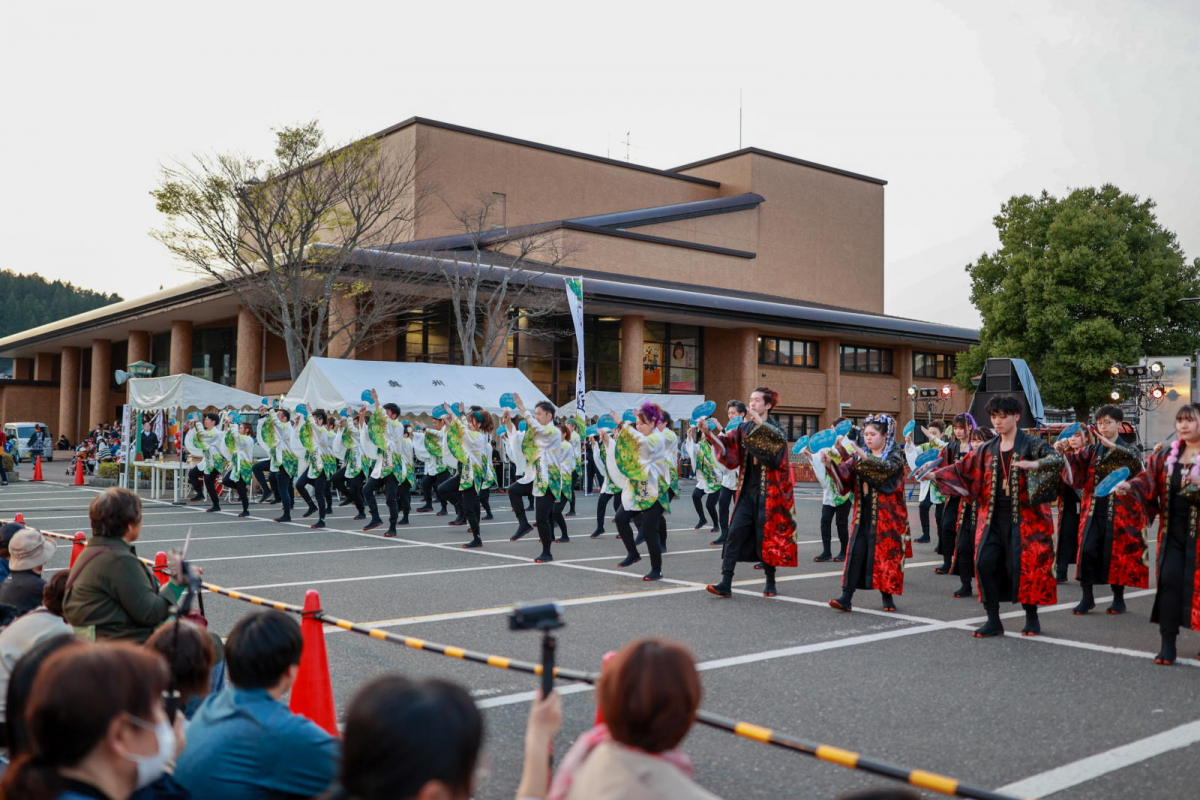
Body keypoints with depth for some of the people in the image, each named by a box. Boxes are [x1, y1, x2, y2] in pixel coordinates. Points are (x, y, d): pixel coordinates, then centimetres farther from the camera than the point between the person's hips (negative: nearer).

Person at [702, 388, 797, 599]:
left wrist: (759, 423, -39)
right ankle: (726, 584, -5)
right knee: (735, 534, -4)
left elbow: (778, 439, -27)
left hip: (768, 493, -4)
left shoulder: (776, 429, -3)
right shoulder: (744, 429, 10)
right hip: (747, 492, 4)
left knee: (767, 537, 3)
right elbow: (726, 442, -5)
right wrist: (710, 434, -24)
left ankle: (770, 583, 19)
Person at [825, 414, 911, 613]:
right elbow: (845, 477, 1)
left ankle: (887, 597, 15)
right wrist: (831, 464, -20)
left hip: (886, 517, -3)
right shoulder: (860, 456, 13)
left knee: (886, 555, 1)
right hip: (863, 515, 3)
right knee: (856, 554, -5)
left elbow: (887, 469, -25)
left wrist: (864, 458, -40)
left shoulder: (895, 456, -1)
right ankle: (846, 597, -9)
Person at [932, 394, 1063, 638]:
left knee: (1024, 565, -4)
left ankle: (1032, 618, 18)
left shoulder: (1031, 444, -2)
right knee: (985, 563, -7)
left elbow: (1057, 459, -18)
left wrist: (1034, 465, -38)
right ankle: (993, 621, 3)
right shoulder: (988, 450, 13)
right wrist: (936, 474, -4)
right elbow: (963, 467, 9)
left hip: (1024, 517, -4)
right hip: (993, 517, 4)